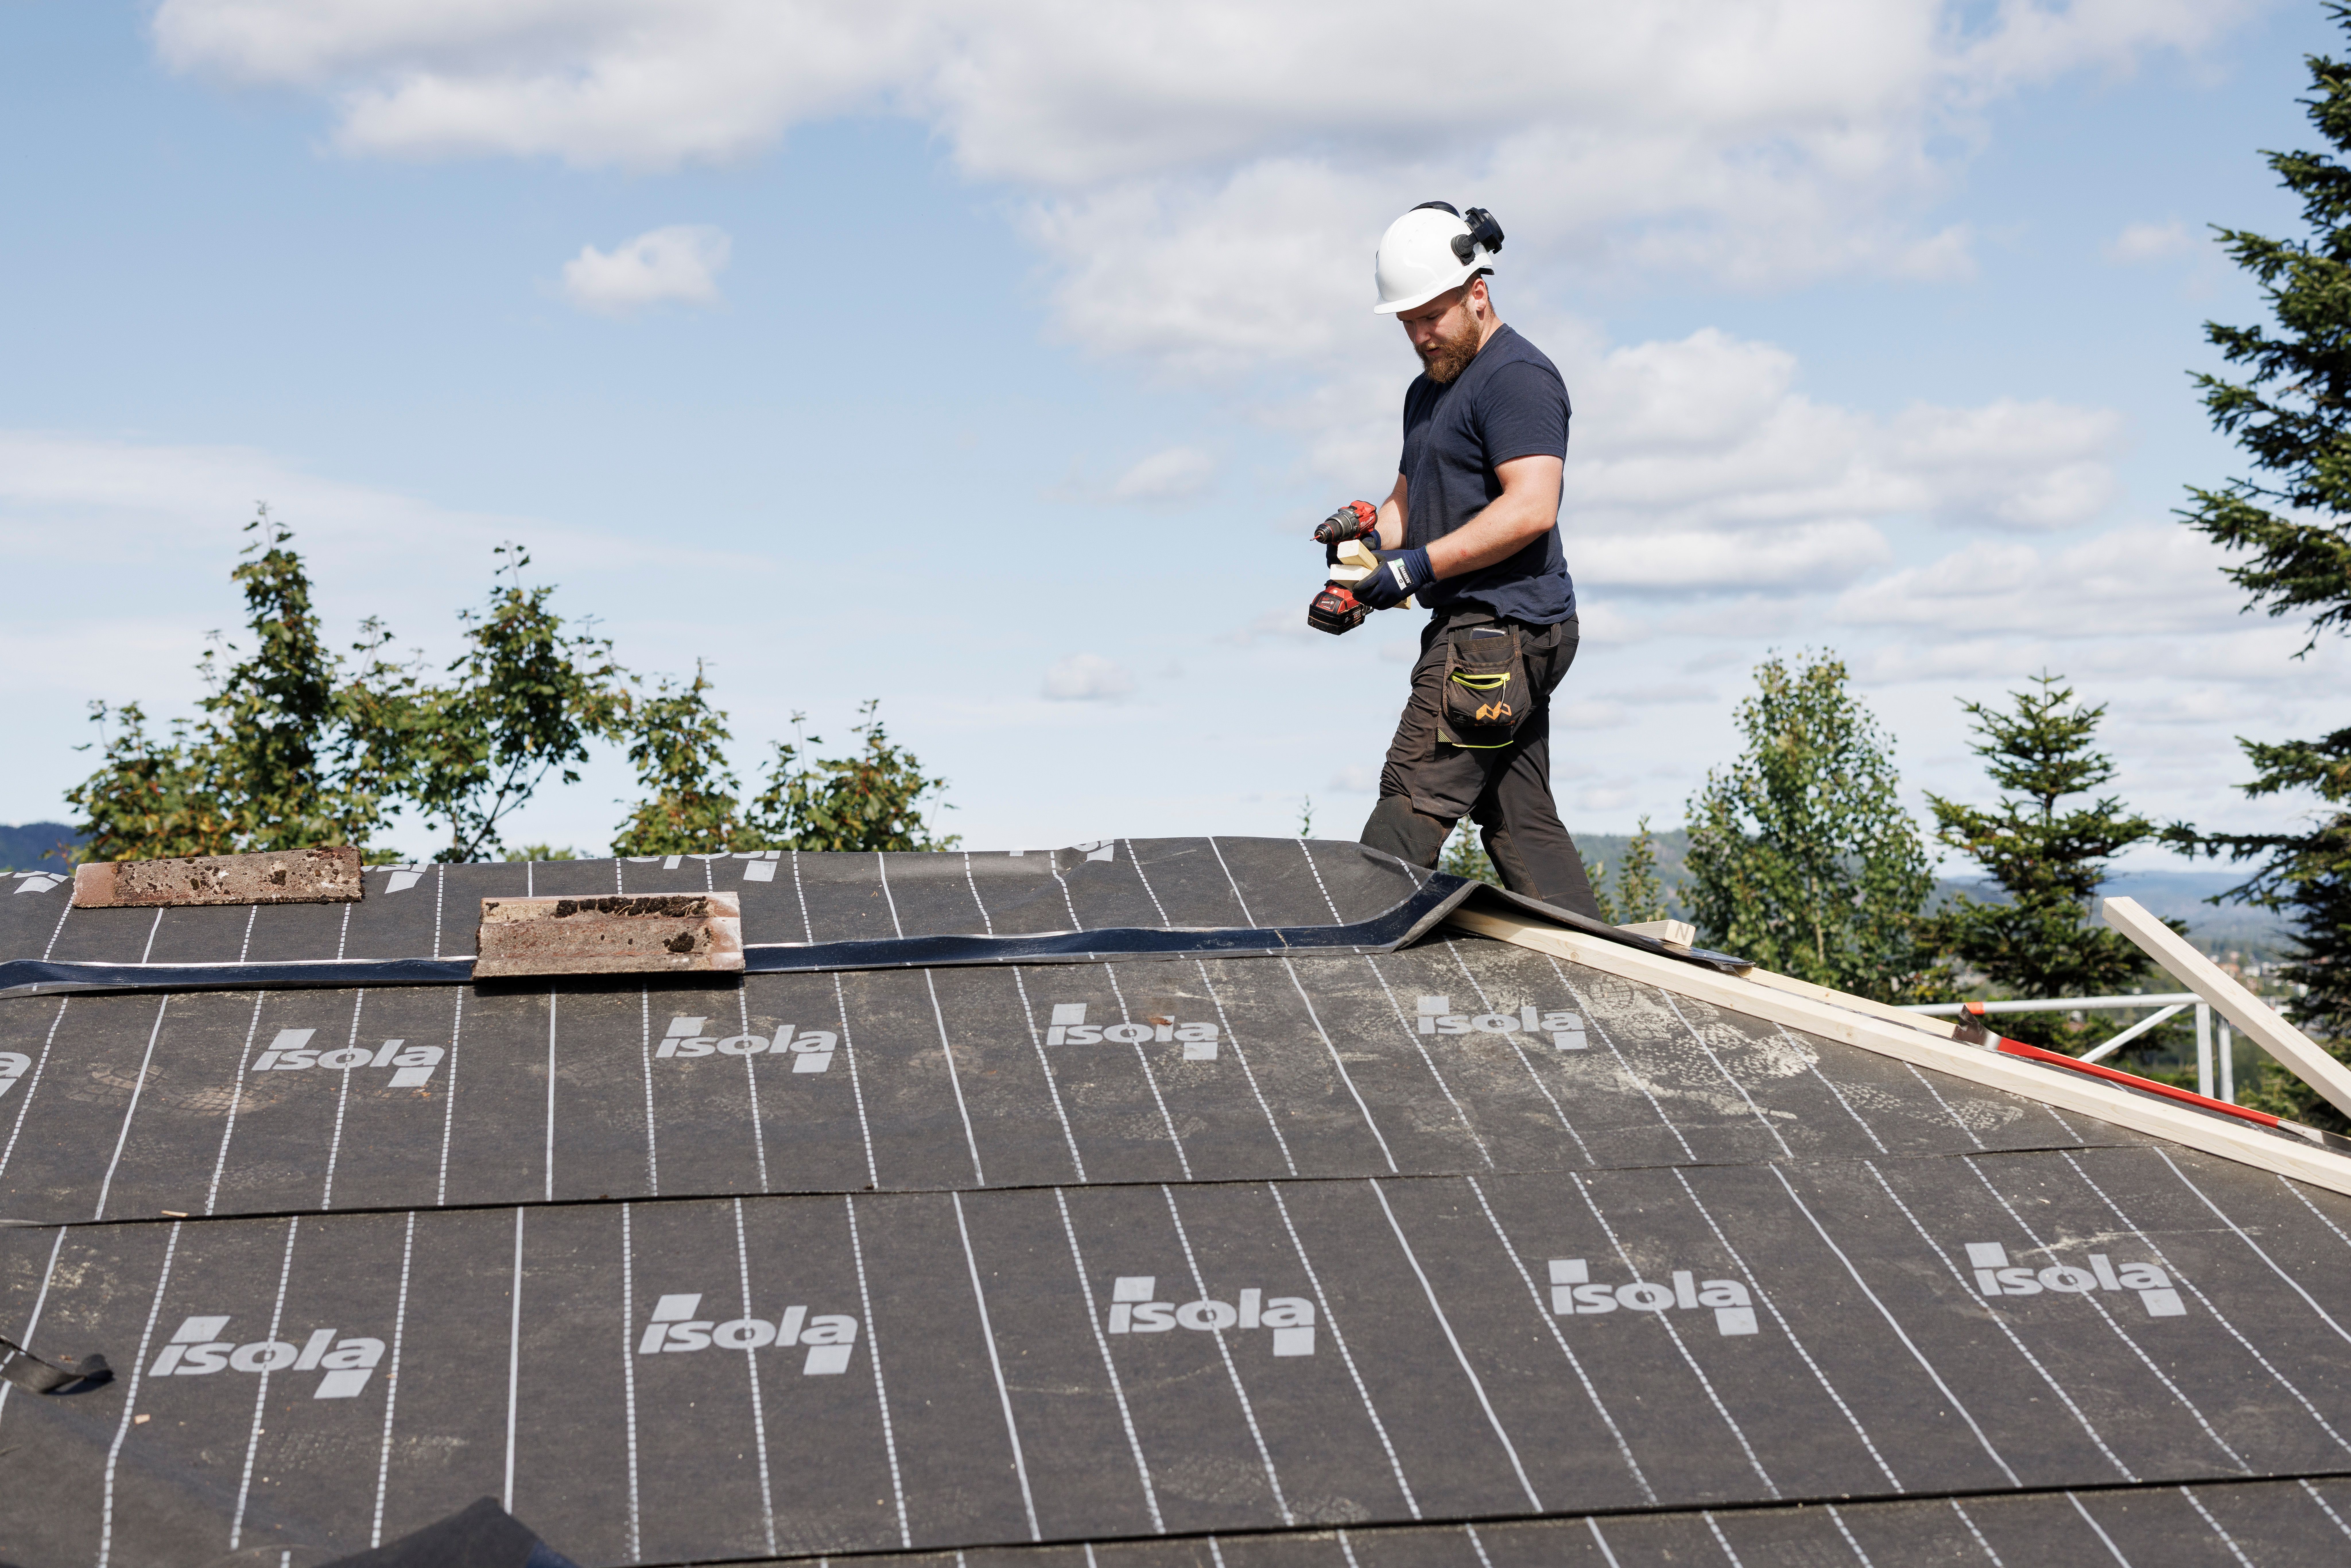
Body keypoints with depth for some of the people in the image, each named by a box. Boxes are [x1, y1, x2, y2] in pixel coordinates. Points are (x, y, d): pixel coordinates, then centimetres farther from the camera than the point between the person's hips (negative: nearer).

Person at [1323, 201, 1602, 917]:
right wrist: (1372, 526, 4)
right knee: (1523, 823, 8)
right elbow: (1413, 499, 27)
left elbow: (1532, 508, -20)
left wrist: (1421, 565, -21)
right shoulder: (1429, 389, 23)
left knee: (1413, 799, -12)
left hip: (1499, 633, -10)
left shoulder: (1517, 376, -9)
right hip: (1485, 634, 10)